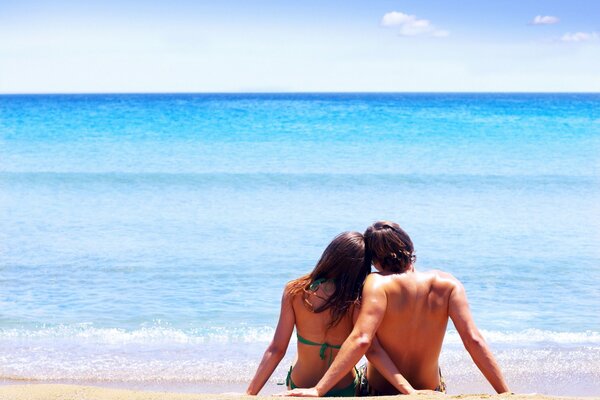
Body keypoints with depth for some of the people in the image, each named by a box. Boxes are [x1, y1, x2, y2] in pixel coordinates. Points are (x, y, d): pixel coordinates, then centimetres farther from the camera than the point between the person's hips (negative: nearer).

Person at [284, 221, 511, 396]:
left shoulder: (378, 284, -19)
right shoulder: (447, 285, -10)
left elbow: (360, 340, -32)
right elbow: (473, 340, -16)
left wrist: (318, 390, -35)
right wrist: (505, 393, -12)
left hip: (380, 392, -3)